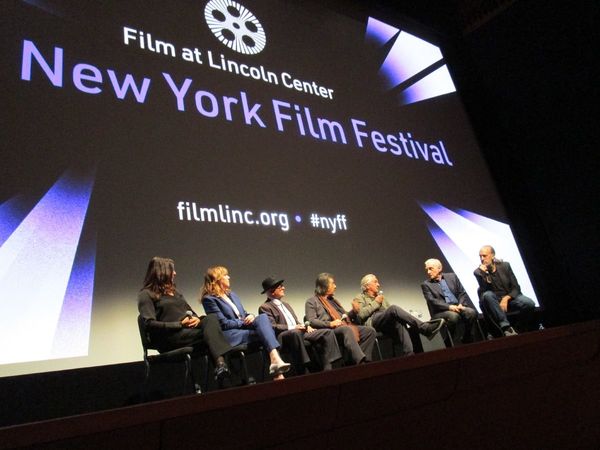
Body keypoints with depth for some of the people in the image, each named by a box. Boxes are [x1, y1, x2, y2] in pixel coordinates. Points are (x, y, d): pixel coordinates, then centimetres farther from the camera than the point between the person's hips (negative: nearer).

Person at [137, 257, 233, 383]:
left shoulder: (175, 291, 26)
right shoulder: (146, 294, 3)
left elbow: (191, 311, 23)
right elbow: (150, 324, -10)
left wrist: (196, 319, -3)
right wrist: (180, 324, -16)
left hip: (190, 328, 6)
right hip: (169, 337, -6)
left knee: (211, 320, -27)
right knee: (210, 332, -28)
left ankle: (220, 363, -45)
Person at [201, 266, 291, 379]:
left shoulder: (232, 294, 24)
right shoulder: (209, 299, -2)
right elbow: (223, 323, -9)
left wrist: (250, 316, -2)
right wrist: (244, 322, -8)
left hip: (244, 328, 6)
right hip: (229, 335, -6)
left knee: (262, 317, -25)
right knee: (263, 331, -25)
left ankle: (275, 359, -39)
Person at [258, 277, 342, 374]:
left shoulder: (286, 305, 30)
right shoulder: (265, 307, 3)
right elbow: (271, 326, -10)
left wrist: (306, 326, 5)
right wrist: (292, 328, -19)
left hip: (301, 332, 8)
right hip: (284, 336, -8)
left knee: (328, 332, -9)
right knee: (296, 333, -42)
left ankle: (327, 369, -15)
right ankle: (301, 373, -36)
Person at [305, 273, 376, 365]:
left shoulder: (333, 300, 32)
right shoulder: (311, 302, 9)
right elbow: (311, 321, -5)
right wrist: (330, 324, -18)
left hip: (345, 327, 7)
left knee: (370, 331, -15)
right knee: (347, 330, -38)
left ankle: (363, 361, -25)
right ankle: (361, 361, -47)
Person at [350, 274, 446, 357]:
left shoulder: (380, 296, 35)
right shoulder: (359, 298, 17)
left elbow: (390, 311, 23)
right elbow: (361, 314, -5)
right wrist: (376, 302, 1)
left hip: (387, 324, 5)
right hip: (371, 322, -5)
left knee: (400, 324, -34)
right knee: (394, 308, -32)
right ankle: (424, 328, -37)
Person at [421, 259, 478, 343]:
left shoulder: (452, 276, 15)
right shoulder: (425, 284, 4)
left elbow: (462, 292, 11)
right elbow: (432, 301, -8)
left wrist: (461, 304, -9)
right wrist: (449, 307, -20)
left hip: (457, 307, 4)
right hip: (440, 312, -4)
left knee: (471, 312, -25)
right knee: (453, 316, -34)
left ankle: (467, 341, -8)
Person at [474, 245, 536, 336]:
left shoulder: (505, 266, 3)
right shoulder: (478, 272, -5)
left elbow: (516, 288, 0)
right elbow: (483, 292, -18)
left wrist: (506, 298, -18)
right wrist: (483, 274, -28)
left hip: (510, 298, 2)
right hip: (494, 303, -2)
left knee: (529, 304, -27)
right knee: (487, 295, -36)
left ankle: (521, 331, -4)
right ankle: (506, 328, -39)